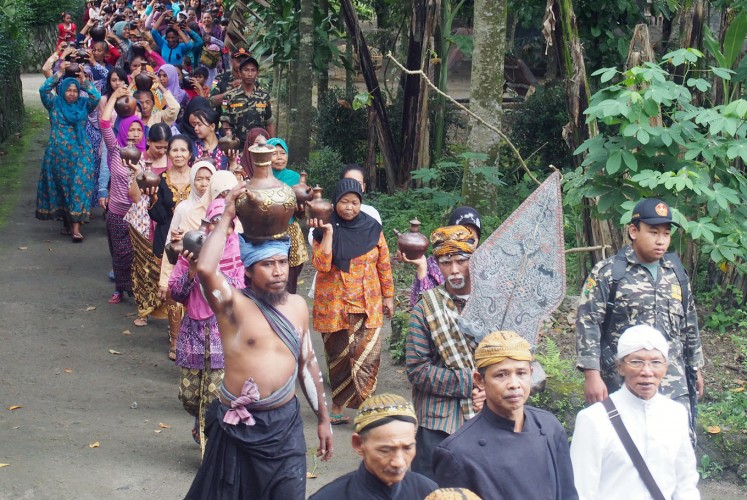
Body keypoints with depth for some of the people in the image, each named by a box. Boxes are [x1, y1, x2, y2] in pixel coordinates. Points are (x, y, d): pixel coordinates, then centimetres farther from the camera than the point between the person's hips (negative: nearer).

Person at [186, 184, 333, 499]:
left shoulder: (297, 306, 5)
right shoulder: (234, 304, -11)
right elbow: (205, 268, -31)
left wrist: (323, 418, 17)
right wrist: (227, 217, -21)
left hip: (286, 424, 4)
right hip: (239, 426, -3)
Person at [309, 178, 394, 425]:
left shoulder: (372, 228, 3)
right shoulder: (324, 230, -1)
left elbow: (384, 264, 10)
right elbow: (322, 264, -15)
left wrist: (388, 296, 10)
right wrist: (328, 232, -16)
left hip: (367, 305, 1)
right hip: (334, 305, -1)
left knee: (368, 357, -9)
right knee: (337, 356, 8)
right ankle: (338, 407, 18)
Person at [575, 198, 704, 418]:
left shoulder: (676, 272, 12)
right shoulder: (607, 273, -5)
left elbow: (689, 324, 22)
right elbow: (587, 324, -9)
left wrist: (695, 367, 24)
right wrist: (592, 375, -15)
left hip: (673, 386, 4)